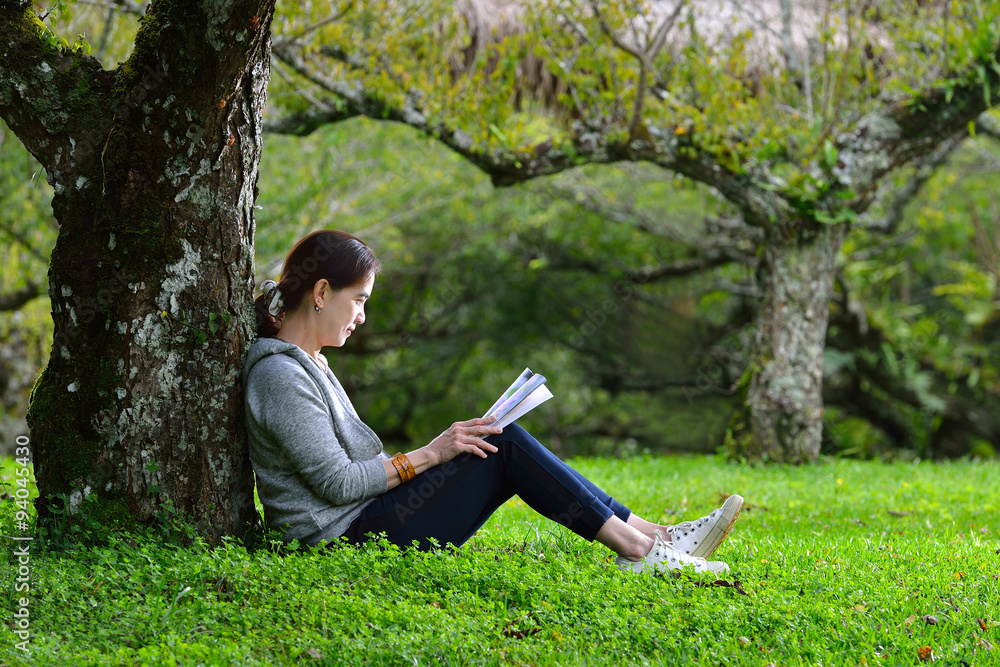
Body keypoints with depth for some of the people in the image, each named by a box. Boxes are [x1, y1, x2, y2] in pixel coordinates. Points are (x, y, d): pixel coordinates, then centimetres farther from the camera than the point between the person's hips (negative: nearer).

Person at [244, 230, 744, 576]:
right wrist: (428, 455, -14)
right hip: (348, 537, -10)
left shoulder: (308, 363, 17)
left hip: (366, 529, 10)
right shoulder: (279, 374, -16)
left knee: (503, 444, 3)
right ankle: (637, 548, -6)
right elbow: (337, 483, -20)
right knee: (506, 444, -10)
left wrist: (439, 451, 8)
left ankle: (654, 536, 0)